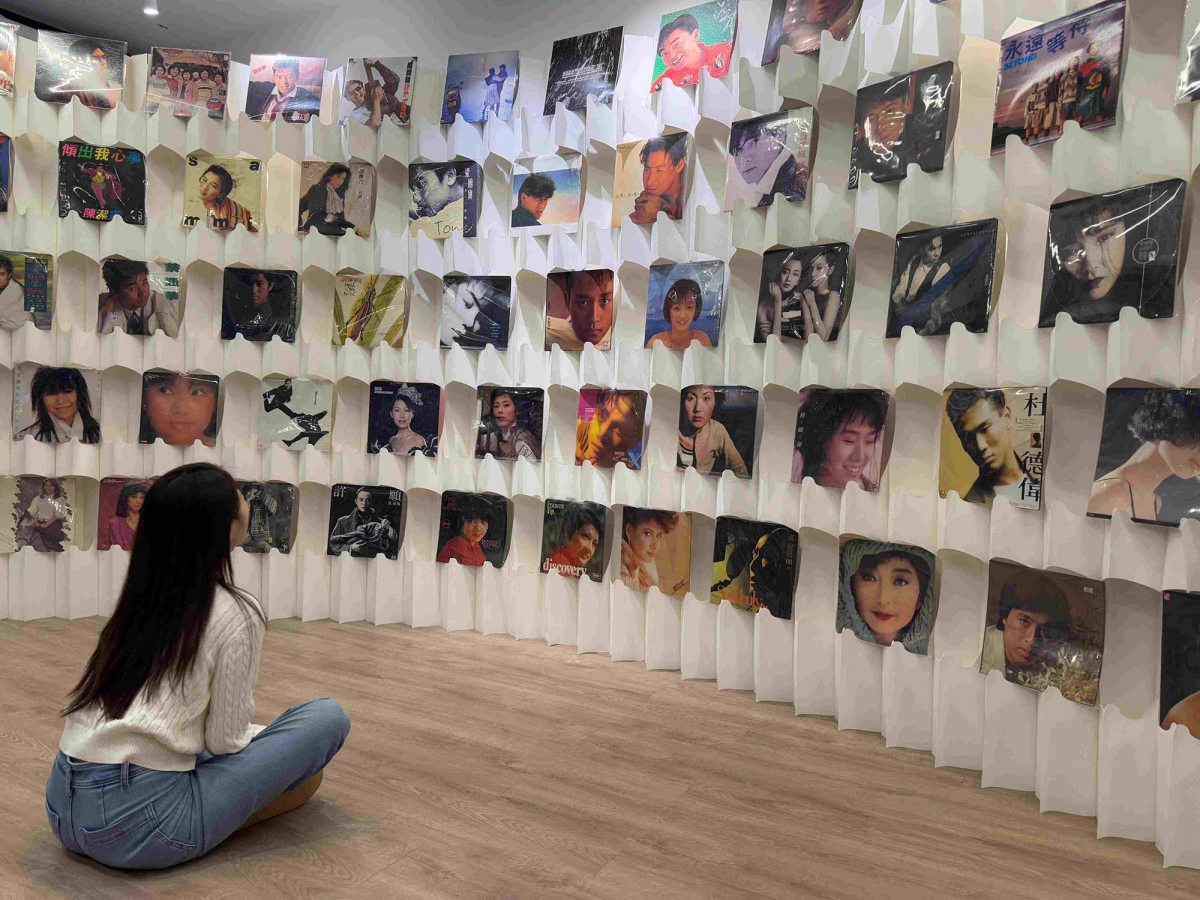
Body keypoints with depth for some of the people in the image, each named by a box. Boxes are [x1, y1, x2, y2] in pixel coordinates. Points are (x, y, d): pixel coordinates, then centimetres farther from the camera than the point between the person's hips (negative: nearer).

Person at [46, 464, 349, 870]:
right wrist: (265, 736, 15)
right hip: (138, 823, -8)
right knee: (327, 718, -3)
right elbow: (224, 741, -6)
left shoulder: (140, 598, 9)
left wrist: (253, 734, 24)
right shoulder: (236, 614, -11)